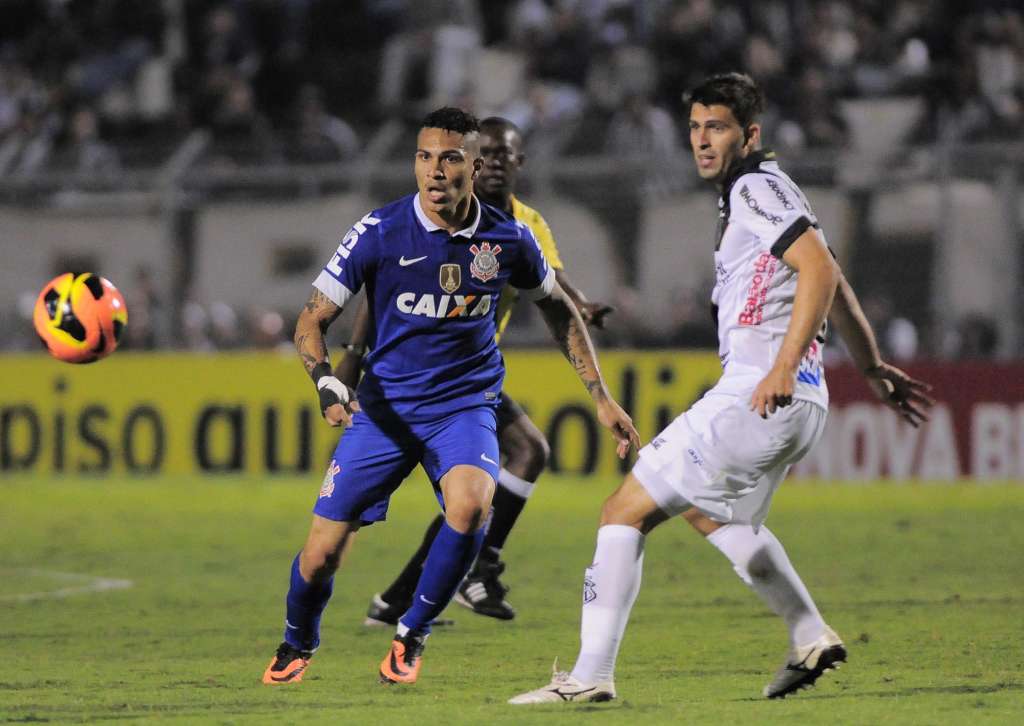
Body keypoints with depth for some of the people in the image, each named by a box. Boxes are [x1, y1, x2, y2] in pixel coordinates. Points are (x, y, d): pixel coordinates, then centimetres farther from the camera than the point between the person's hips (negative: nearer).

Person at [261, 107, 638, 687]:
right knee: (323, 550, -5)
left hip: (465, 404, 0)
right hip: (385, 405, 0)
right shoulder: (381, 232, -11)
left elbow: (560, 311, 13)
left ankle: (412, 634, -9)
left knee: (470, 505, -32)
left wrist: (602, 399, 12)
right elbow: (313, 319, -7)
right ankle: (298, 645, 30)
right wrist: (328, 386, -26)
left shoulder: (507, 238, -5)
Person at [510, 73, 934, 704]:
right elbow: (835, 284, 29)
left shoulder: (758, 187, -9)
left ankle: (592, 675, -11)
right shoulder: (759, 191, 21)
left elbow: (820, 269, -22)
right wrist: (874, 368, 35)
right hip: (801, 405, 11)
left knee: (625, 511, -7)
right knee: (714, 514, 33)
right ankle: (811, 638, 29)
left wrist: (784, 367, -30)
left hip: (756, 398, -11)